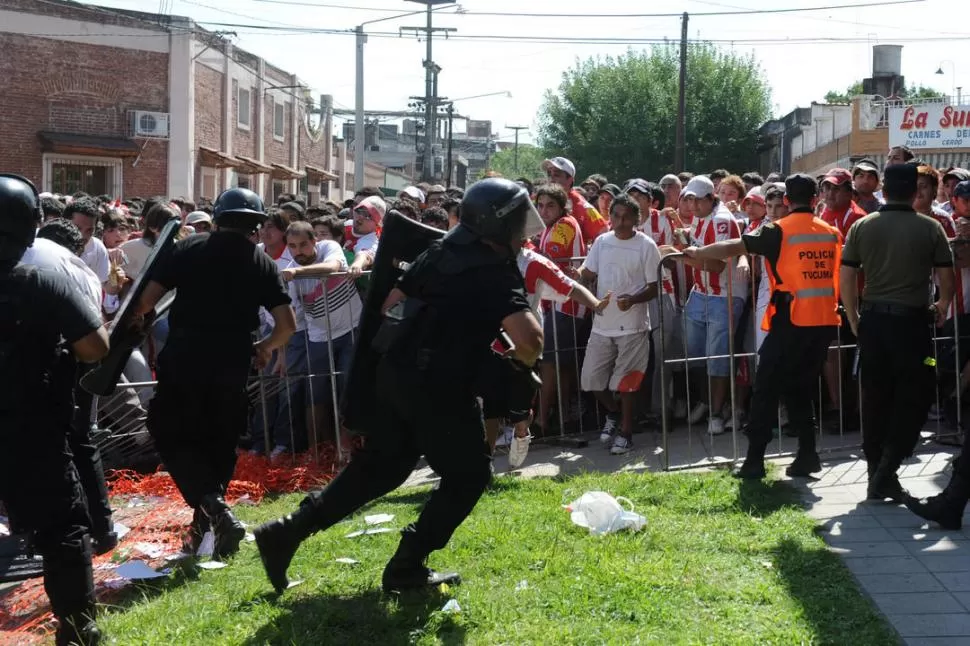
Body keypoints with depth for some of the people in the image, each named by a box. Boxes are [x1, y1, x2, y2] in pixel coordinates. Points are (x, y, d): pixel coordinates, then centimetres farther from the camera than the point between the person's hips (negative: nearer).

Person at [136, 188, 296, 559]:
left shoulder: (189, 248, 1)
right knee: (220, 442, 17)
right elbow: (287, 325, 3)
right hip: (232, 364, 2)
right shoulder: (263, 263, 7)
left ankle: (213, 507, -12)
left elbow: (146, 300, -3)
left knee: (170, 435, 7)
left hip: (183, 358, -2)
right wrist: (265, 348, 23)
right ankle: (204, 524, 18)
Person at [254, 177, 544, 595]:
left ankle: (287, 533, 16)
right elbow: (529, 338, -26)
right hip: (441, 388, -8)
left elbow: (391, 302, 14)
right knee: (468, 475, 10)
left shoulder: (441, 251, 10)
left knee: (378, 466, 20)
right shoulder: (498, 273, -12)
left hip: (396, 373, 8)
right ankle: (407, 568, 8)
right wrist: (523, 359, -3)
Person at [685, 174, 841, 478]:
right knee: (801, 390, 17)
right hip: (824, 321, 5)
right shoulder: (832, 232, 9)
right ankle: (807, 455, 11)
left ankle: (755, 460, 1)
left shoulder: (779, 231, -6)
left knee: (766, 390, 3)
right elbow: (841, 276, 18)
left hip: (792, 320, -5)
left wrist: (696, 253, 7)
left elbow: (732, 248, -6)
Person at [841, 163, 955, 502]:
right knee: (913, 398, 5)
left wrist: (855, 321, 11)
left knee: (875, 398, 11)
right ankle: (886, 472, -6)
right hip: (912, 320, -3)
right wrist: (942, 305, 19)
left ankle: (877, 476, 17)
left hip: (873, 319, 3)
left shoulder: (861, 227, 2)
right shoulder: (930, 228, -4)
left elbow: (846, 280, 1)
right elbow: (947, 281, -1)